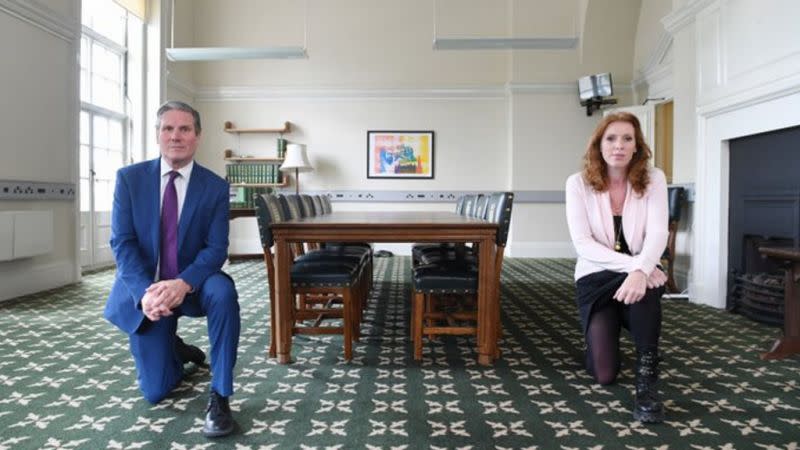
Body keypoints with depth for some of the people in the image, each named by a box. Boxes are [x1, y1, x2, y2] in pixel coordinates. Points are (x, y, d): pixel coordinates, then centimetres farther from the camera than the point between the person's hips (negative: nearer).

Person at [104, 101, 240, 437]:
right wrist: (145, 292, -28)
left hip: (190, 284, 0)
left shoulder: (215, 186, -7)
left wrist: (183, 283, -33)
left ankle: (220, 396, -22)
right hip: (144, 289, 1)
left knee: (223, 291, -37)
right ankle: (175, 350, 37)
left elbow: (216, 249, -13)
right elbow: (122, 243, -11)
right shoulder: (129, 178, -6)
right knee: (155, 391, 0)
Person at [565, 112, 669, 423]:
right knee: (605, 375, -8)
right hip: (596, 278, 0)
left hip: (639, 272, 0)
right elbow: (582, 243, -16)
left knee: (643, 285, -41)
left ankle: (646, 377, -24)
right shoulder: (579, 183, -9)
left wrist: (640, 270, -38)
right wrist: (630, 264, -28)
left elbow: (658, 233, -18)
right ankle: (603, 335, 29)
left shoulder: (653, 179, -6)